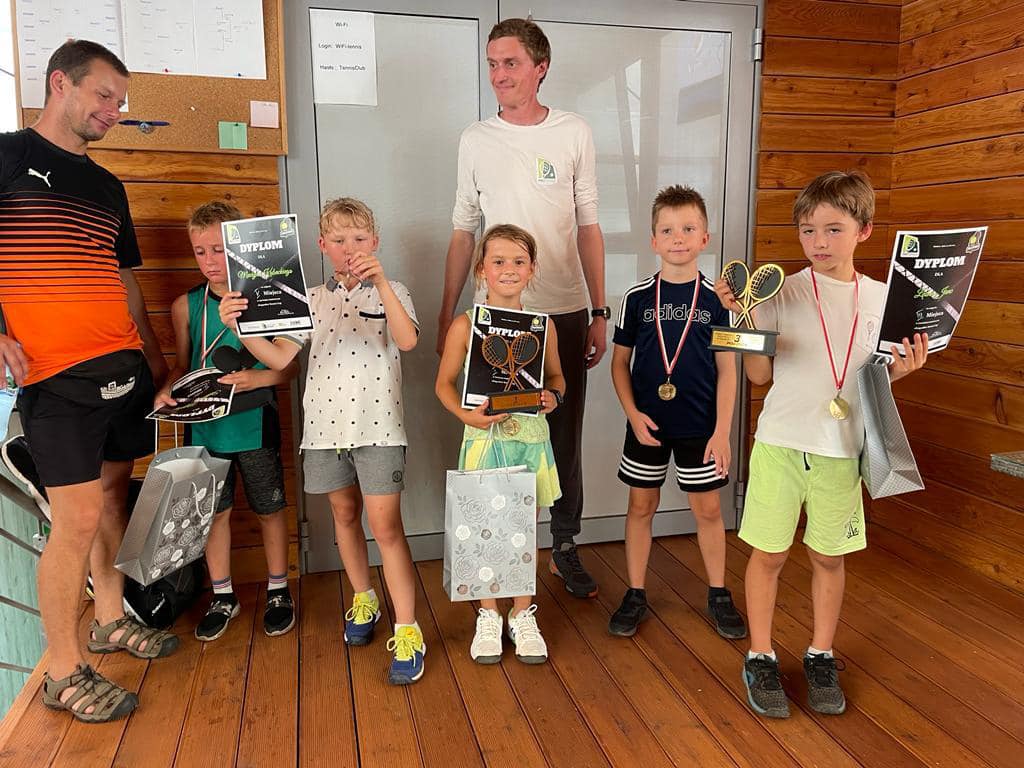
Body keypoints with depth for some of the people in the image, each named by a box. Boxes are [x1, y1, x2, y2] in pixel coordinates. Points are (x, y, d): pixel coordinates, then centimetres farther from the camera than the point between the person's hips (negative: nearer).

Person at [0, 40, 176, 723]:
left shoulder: (107, 186, 18)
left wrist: (154, 355, 18)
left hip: (123, 367, 6)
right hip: (56, 376, -6)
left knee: (114, 493, 14)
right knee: (78, 518, -6)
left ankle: (110, 620, 31)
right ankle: (64, 672, 9)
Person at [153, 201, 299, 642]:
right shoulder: (187, 305, 3)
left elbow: (290, 366, -4)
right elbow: (182, 365, 13)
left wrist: (255, 379, -20)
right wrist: (167, 392, -6)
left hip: (255, 424, -2)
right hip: (204, 426, 3)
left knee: (269, 509, 10)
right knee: (214, 511, 12)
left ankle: (278, 592, 28)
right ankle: (222, 597, 30)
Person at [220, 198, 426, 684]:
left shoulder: (391, 294, 0)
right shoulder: (312, 301, 9)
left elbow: (407, 340, -20)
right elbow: (279, 357, 3)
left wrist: (381, 282, -29)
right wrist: (240, 327, -12)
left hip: (378, 425, -4)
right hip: (325, 425, 4)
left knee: (385, 523, -8)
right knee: (345, 514, 15)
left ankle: (407, 631, -1)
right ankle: (363, 600, 36)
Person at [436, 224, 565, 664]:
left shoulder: (543, 325, 1)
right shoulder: (466, 325, -6)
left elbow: (556, 376, 13)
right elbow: (444, 383, 0)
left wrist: (552, 396, -9)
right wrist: (466, 414, -17)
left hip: (531, 438, 2)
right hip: (485, 439, -2)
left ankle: (523, 616, 31)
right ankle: (488, 617, 29)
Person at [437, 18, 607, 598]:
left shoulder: (574, 134, 2)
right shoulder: (476, 140, 5)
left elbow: (589, 227, 4)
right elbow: (464, 232, 7)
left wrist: (600, 313, 1)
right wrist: (446, 315, 4)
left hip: (565, 311, 0)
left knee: (565, 436, 8)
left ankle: (565, 546, 25)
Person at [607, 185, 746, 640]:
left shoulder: (716, 298, -4)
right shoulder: (637, 297, -3)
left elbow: (727, 369, -2)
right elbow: (620, 361, 3)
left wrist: (722, 431, -7)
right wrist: (633, 413, -9)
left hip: (700, 427, 0)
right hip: (646, 424, 1)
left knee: (708, 510, 10)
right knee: (641, 506, 10)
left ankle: (718, 595, 30)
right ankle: (635, 595, 26)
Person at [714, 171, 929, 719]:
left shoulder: (881, 299, 3)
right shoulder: (780, 294, -4)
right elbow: (760, 375, -3)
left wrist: (901, 369, -11)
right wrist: (745, 318, -13)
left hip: (842, 448, 2)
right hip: (781, 442, -2)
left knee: (829, 555, 13)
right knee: (769, 553, 6)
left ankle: (821, 657, 33)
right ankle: (760, 657, 23)